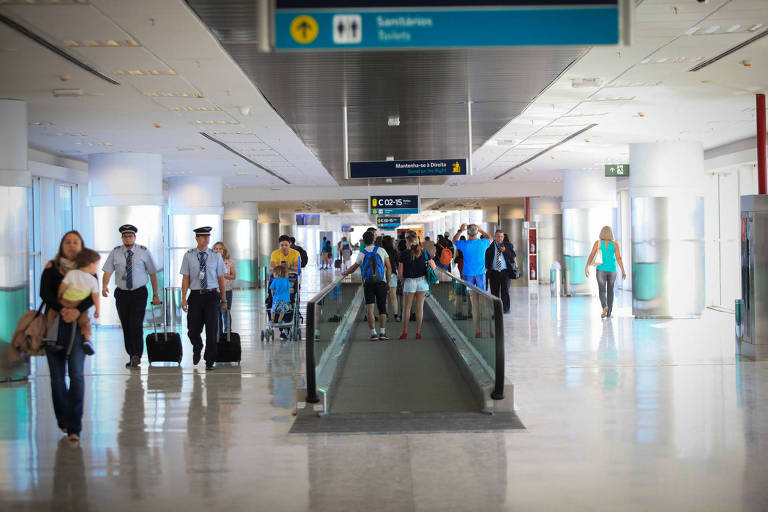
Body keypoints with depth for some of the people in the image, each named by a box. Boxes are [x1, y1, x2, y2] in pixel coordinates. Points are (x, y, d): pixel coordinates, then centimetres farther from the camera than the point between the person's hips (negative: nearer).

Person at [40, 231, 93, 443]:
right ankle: (63, 420, 22)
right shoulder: (52, 267, 6)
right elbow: (44, 293, -7)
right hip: (53, 327, 1)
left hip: (77, 326, -1)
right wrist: (62, 309, -24)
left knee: (76, 374, -11)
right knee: (57, 376, 6)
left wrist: (77, 310, -25)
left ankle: (74, 427, -11)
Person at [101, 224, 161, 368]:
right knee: (126, 326, 7)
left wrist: (156, 294, -1)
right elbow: (107, 271, -5)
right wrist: (104, 286, -25)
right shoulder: (115, 253, 3)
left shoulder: (144, 252, -1)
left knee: (136, 325, -13)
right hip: (122, 293, 3)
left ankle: (137, 356, -8)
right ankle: (132, 356, 17)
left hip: (139, 293, -2)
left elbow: (153, 273, 2)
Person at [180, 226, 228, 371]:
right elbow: (185, 278, 2)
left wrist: (224, 300, 4)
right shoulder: (188, 256, 3)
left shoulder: (216, 256, 4)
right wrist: (183, 298, -5)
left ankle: (210, 361, 11)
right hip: (195, 295, 0)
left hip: (212, 295, 0)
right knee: (193, 330, 1)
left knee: (211, 329, -2)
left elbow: (221, 279, 6)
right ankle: (197, 348, 35)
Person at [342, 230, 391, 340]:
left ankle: (373, 333, -7)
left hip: (368, 283, 0)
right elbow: (389, 267, 2)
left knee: (370, 309, -1)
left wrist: (345, 273, 38)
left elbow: (354, 268, 19)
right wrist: (388, 282, 9)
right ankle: (382, 333, 3)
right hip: (381, 282, 0)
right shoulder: (381, 250, 4)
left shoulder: (361, 254, 6)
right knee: (382, 308, 7)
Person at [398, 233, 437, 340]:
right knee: (420, 307, 8)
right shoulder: (424, 252, 2)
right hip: (422, 281, 2)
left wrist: (401, 278, 12)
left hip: (409, 281, -2)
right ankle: (418, 333, 8)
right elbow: (433, 266, 3)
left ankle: (405, 332, 8)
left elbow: (400, 272, -5)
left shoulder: (404, 254, -5)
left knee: (406, 308, 9)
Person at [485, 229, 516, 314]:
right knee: (494, 291, 2)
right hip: (494, 272, 0)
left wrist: (505, 251, -10)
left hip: (505, 272, 0)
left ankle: (506, 308, 2)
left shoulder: (508, 245, 10)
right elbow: (486, 257, 2)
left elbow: (513, 256, 3)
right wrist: (486, 267, -12)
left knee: (505, 290, -4)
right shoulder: (490, 246, 5)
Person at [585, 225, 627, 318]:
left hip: (601, 269, -1)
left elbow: (591, 255, -10)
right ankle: (609, 313, 18)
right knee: (610, 291, 15)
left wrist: (587, 267, -13)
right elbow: (618, 258, -6)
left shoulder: (597, 243, -2)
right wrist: (623, 271, -4)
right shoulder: (615, 244, 0)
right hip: (612, 269, 2)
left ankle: (605, 307, -30)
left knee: (602, 290, -1)